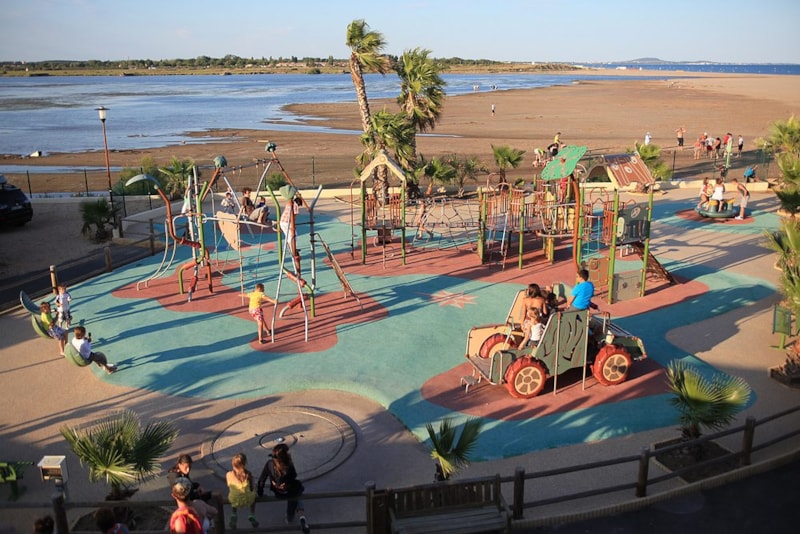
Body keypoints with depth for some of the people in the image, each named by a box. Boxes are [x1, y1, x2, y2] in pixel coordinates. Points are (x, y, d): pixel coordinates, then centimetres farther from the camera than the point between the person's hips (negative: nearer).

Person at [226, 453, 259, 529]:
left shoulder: (228, 475, -18)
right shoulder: (248, 474, -22)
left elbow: (229, 489, -3)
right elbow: (251, 489, -8)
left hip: (234, 501, 2)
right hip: (248, 500, -2)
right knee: (253, 494, 33)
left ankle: (233, 515, 32)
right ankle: (252, 515, 29)